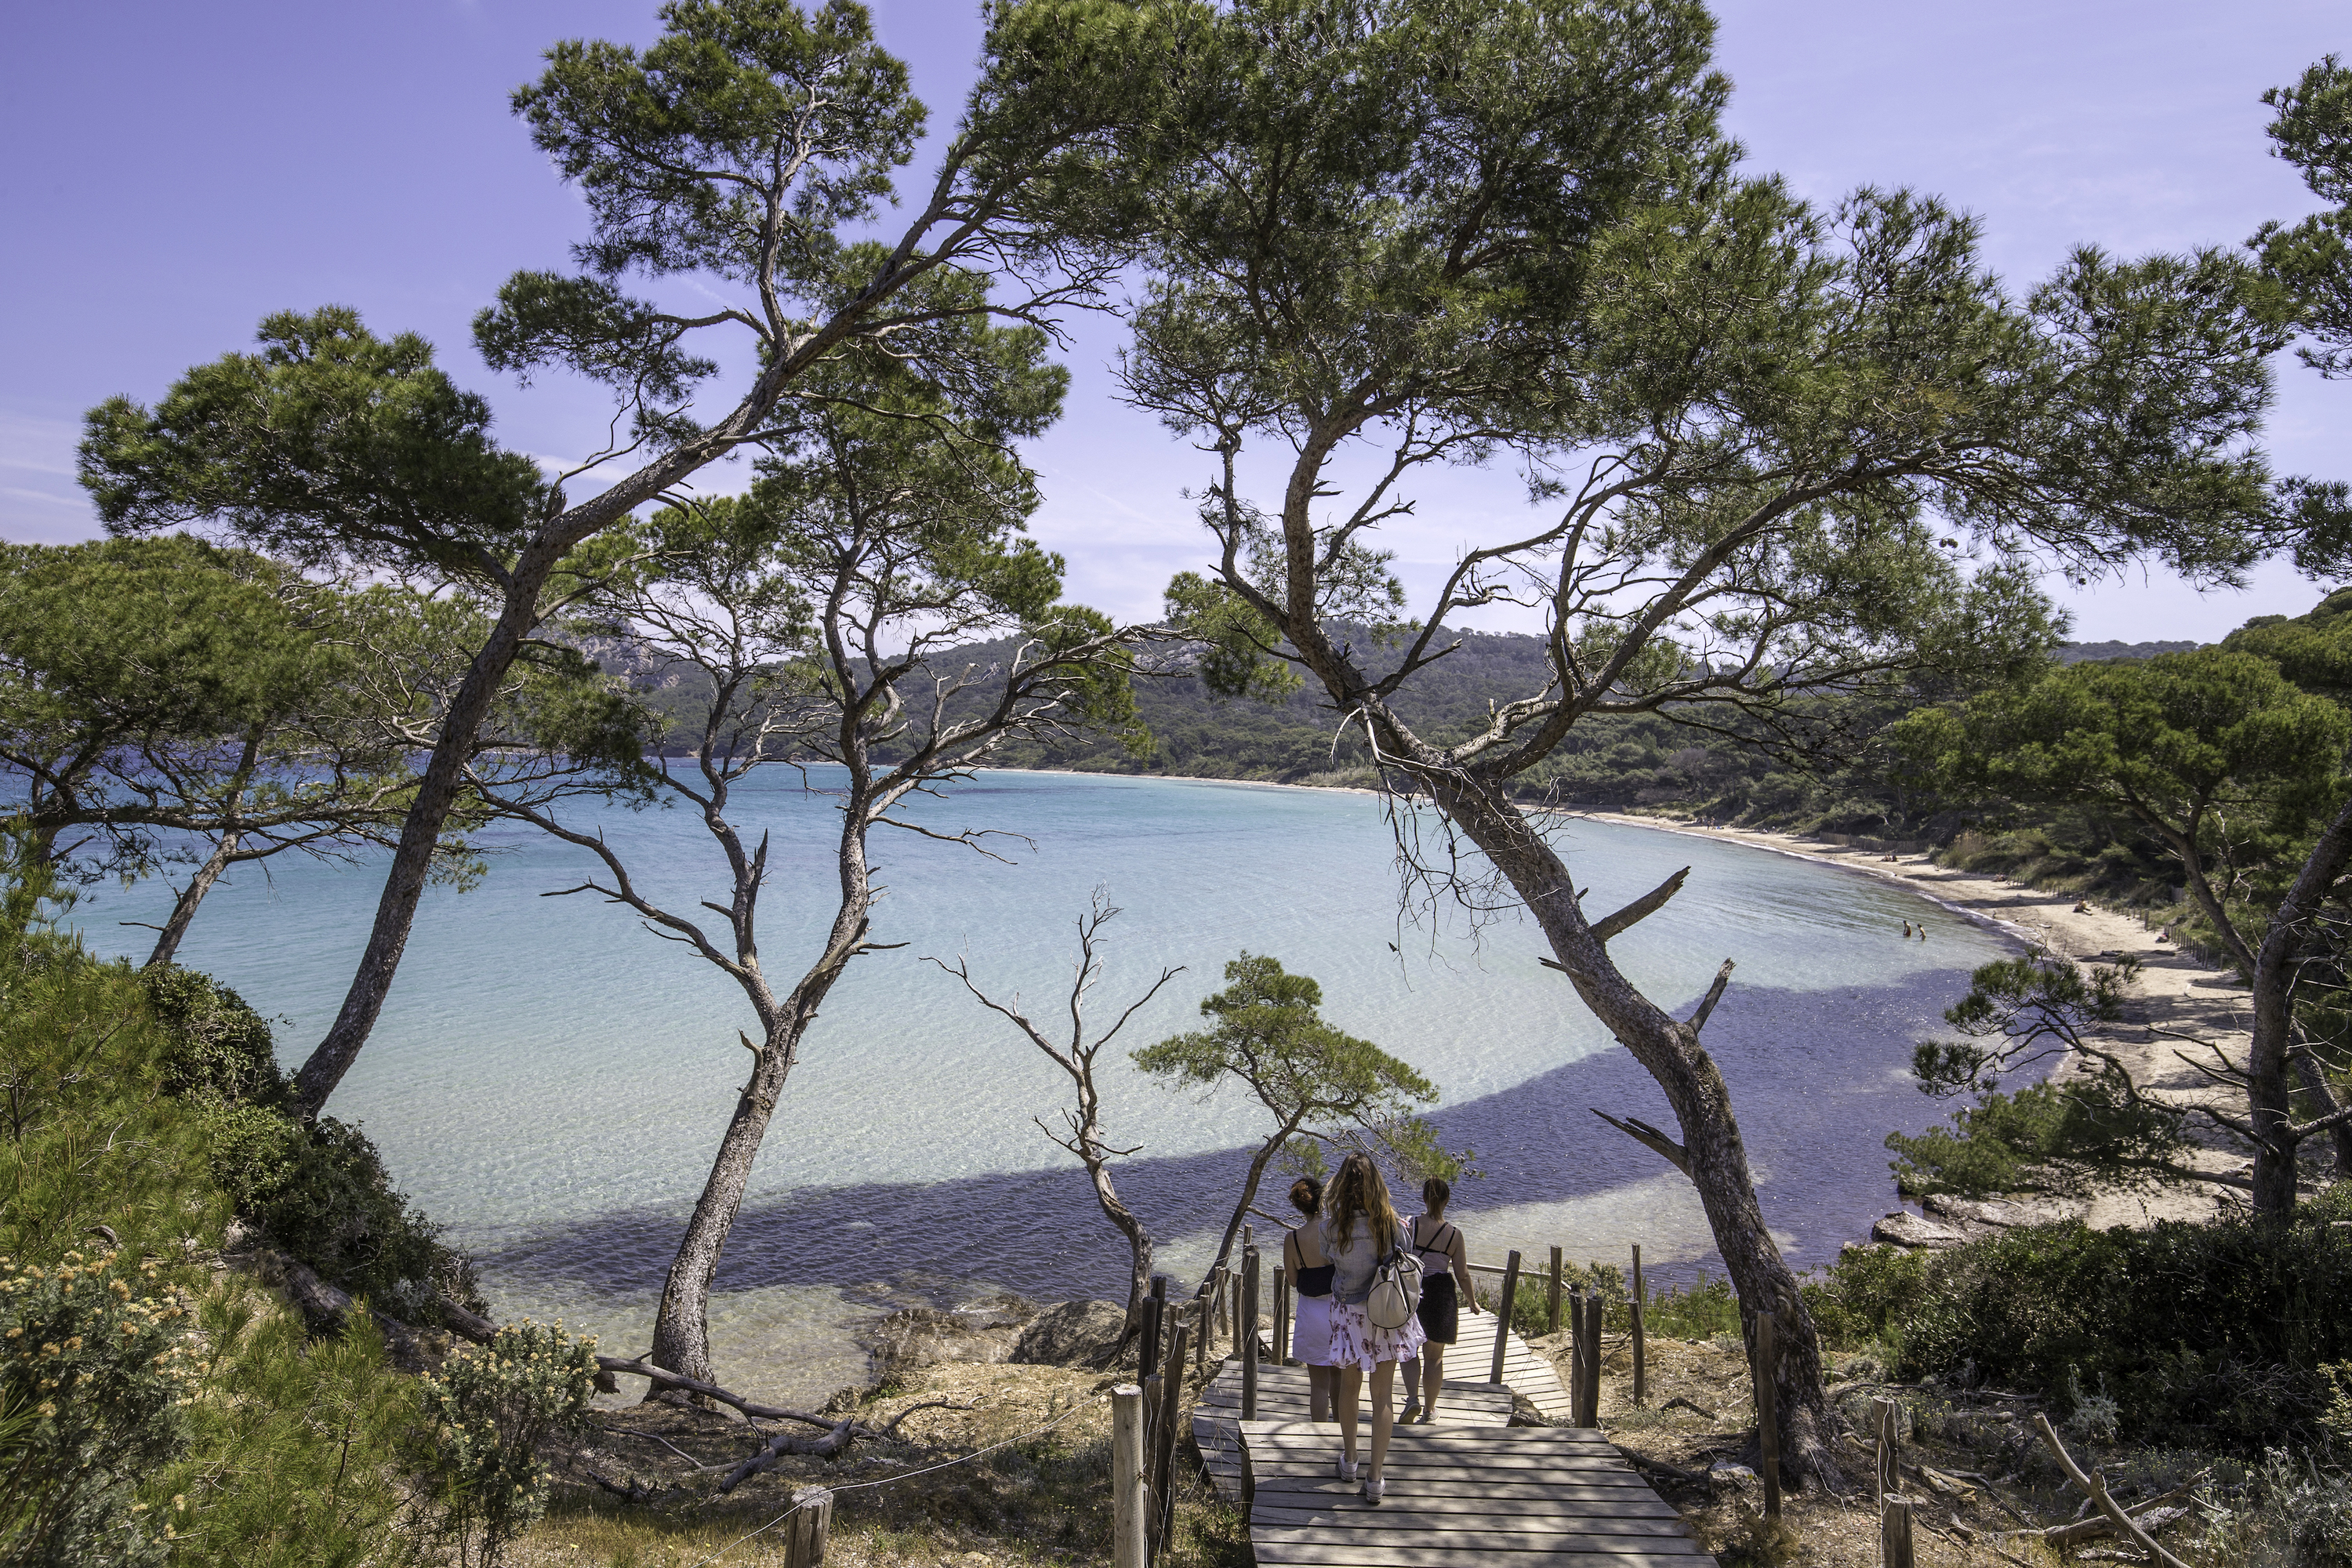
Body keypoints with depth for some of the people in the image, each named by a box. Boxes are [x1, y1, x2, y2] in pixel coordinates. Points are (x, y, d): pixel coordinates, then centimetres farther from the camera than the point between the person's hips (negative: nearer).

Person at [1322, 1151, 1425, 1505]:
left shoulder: (1332, 1222, -17)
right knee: (1382, 1397, 10)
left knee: (1349, 1387, 22)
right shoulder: (1390, 1221, -18)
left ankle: (1349, 1460, 38)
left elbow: (1327, 1257, -2)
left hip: (1348, 1312, 1)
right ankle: (1376, 1477, 14)